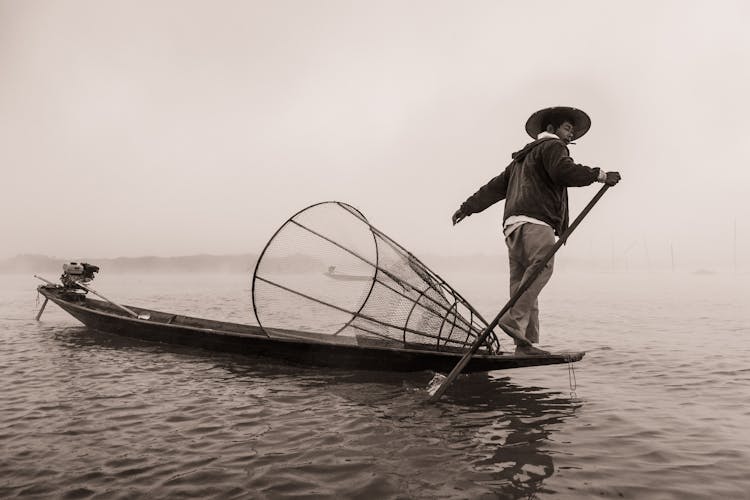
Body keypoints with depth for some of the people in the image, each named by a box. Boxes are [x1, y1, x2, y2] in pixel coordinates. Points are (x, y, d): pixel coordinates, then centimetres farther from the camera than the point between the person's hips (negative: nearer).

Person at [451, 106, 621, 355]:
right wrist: (599, 175, -7)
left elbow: (496, 186, 34)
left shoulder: (522, 157, 37)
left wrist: (468, 207, 34)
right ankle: (514, 320, -38)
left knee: (522, 282, 2)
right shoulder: (551, 146, 11)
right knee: (542, 265, -25)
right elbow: (563, 170, -11)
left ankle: (524, 342, -2)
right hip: (533, 222, -9)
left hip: (513, 224, 9)